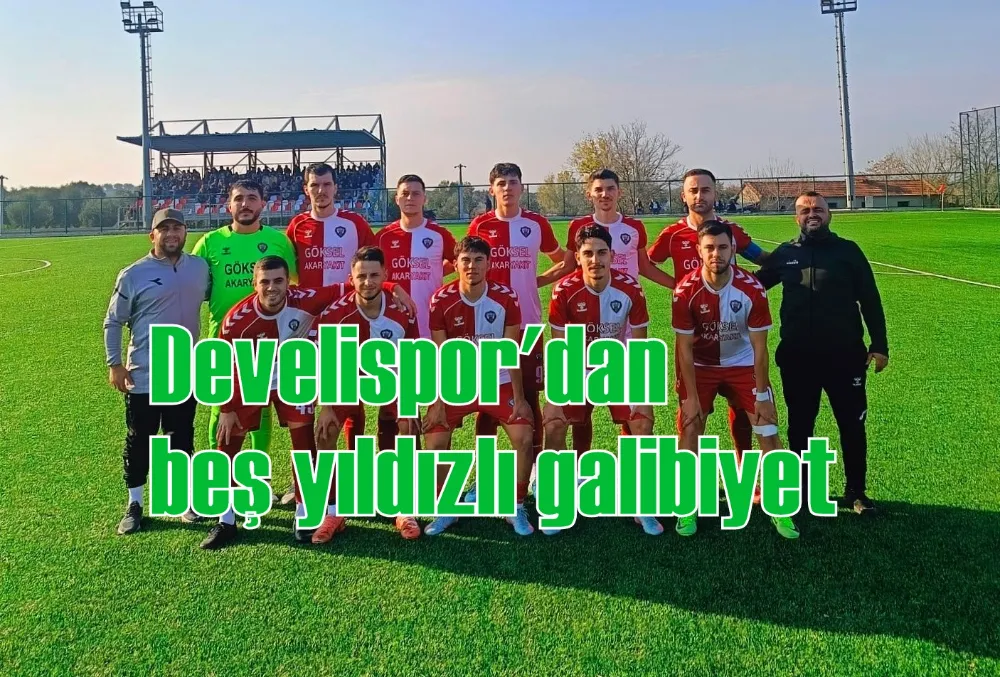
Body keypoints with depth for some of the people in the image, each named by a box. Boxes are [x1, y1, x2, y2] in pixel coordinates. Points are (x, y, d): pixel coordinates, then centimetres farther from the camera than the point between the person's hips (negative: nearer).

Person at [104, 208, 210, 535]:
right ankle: (134, 505, 22)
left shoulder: (200, 267, 2)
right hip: (143, 377, -3)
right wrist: (114, 364, -6)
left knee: (182, 438, 14)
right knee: (139, 441, 8)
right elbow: (113, 322, -2)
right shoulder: (133, 275, -7)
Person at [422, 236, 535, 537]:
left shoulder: (506, 298, -13)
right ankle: (445, 509, 11)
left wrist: (519, 397, -9)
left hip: (498, 383, 0)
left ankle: (516, 508, 7)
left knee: (524, 437, -14)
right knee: (434, 441, -12)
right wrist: (436, 402, -12)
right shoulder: (441, 300, -13)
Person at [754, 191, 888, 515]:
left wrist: (879, 344, -4)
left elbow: (870, 300, 0)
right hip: (797, 358, 2)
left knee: (852, 426, 7)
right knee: (799, 427, 12)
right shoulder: (784, 254, 5)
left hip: (845, 355, -1)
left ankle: (856, 491, 23)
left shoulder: (848, 251, 0)